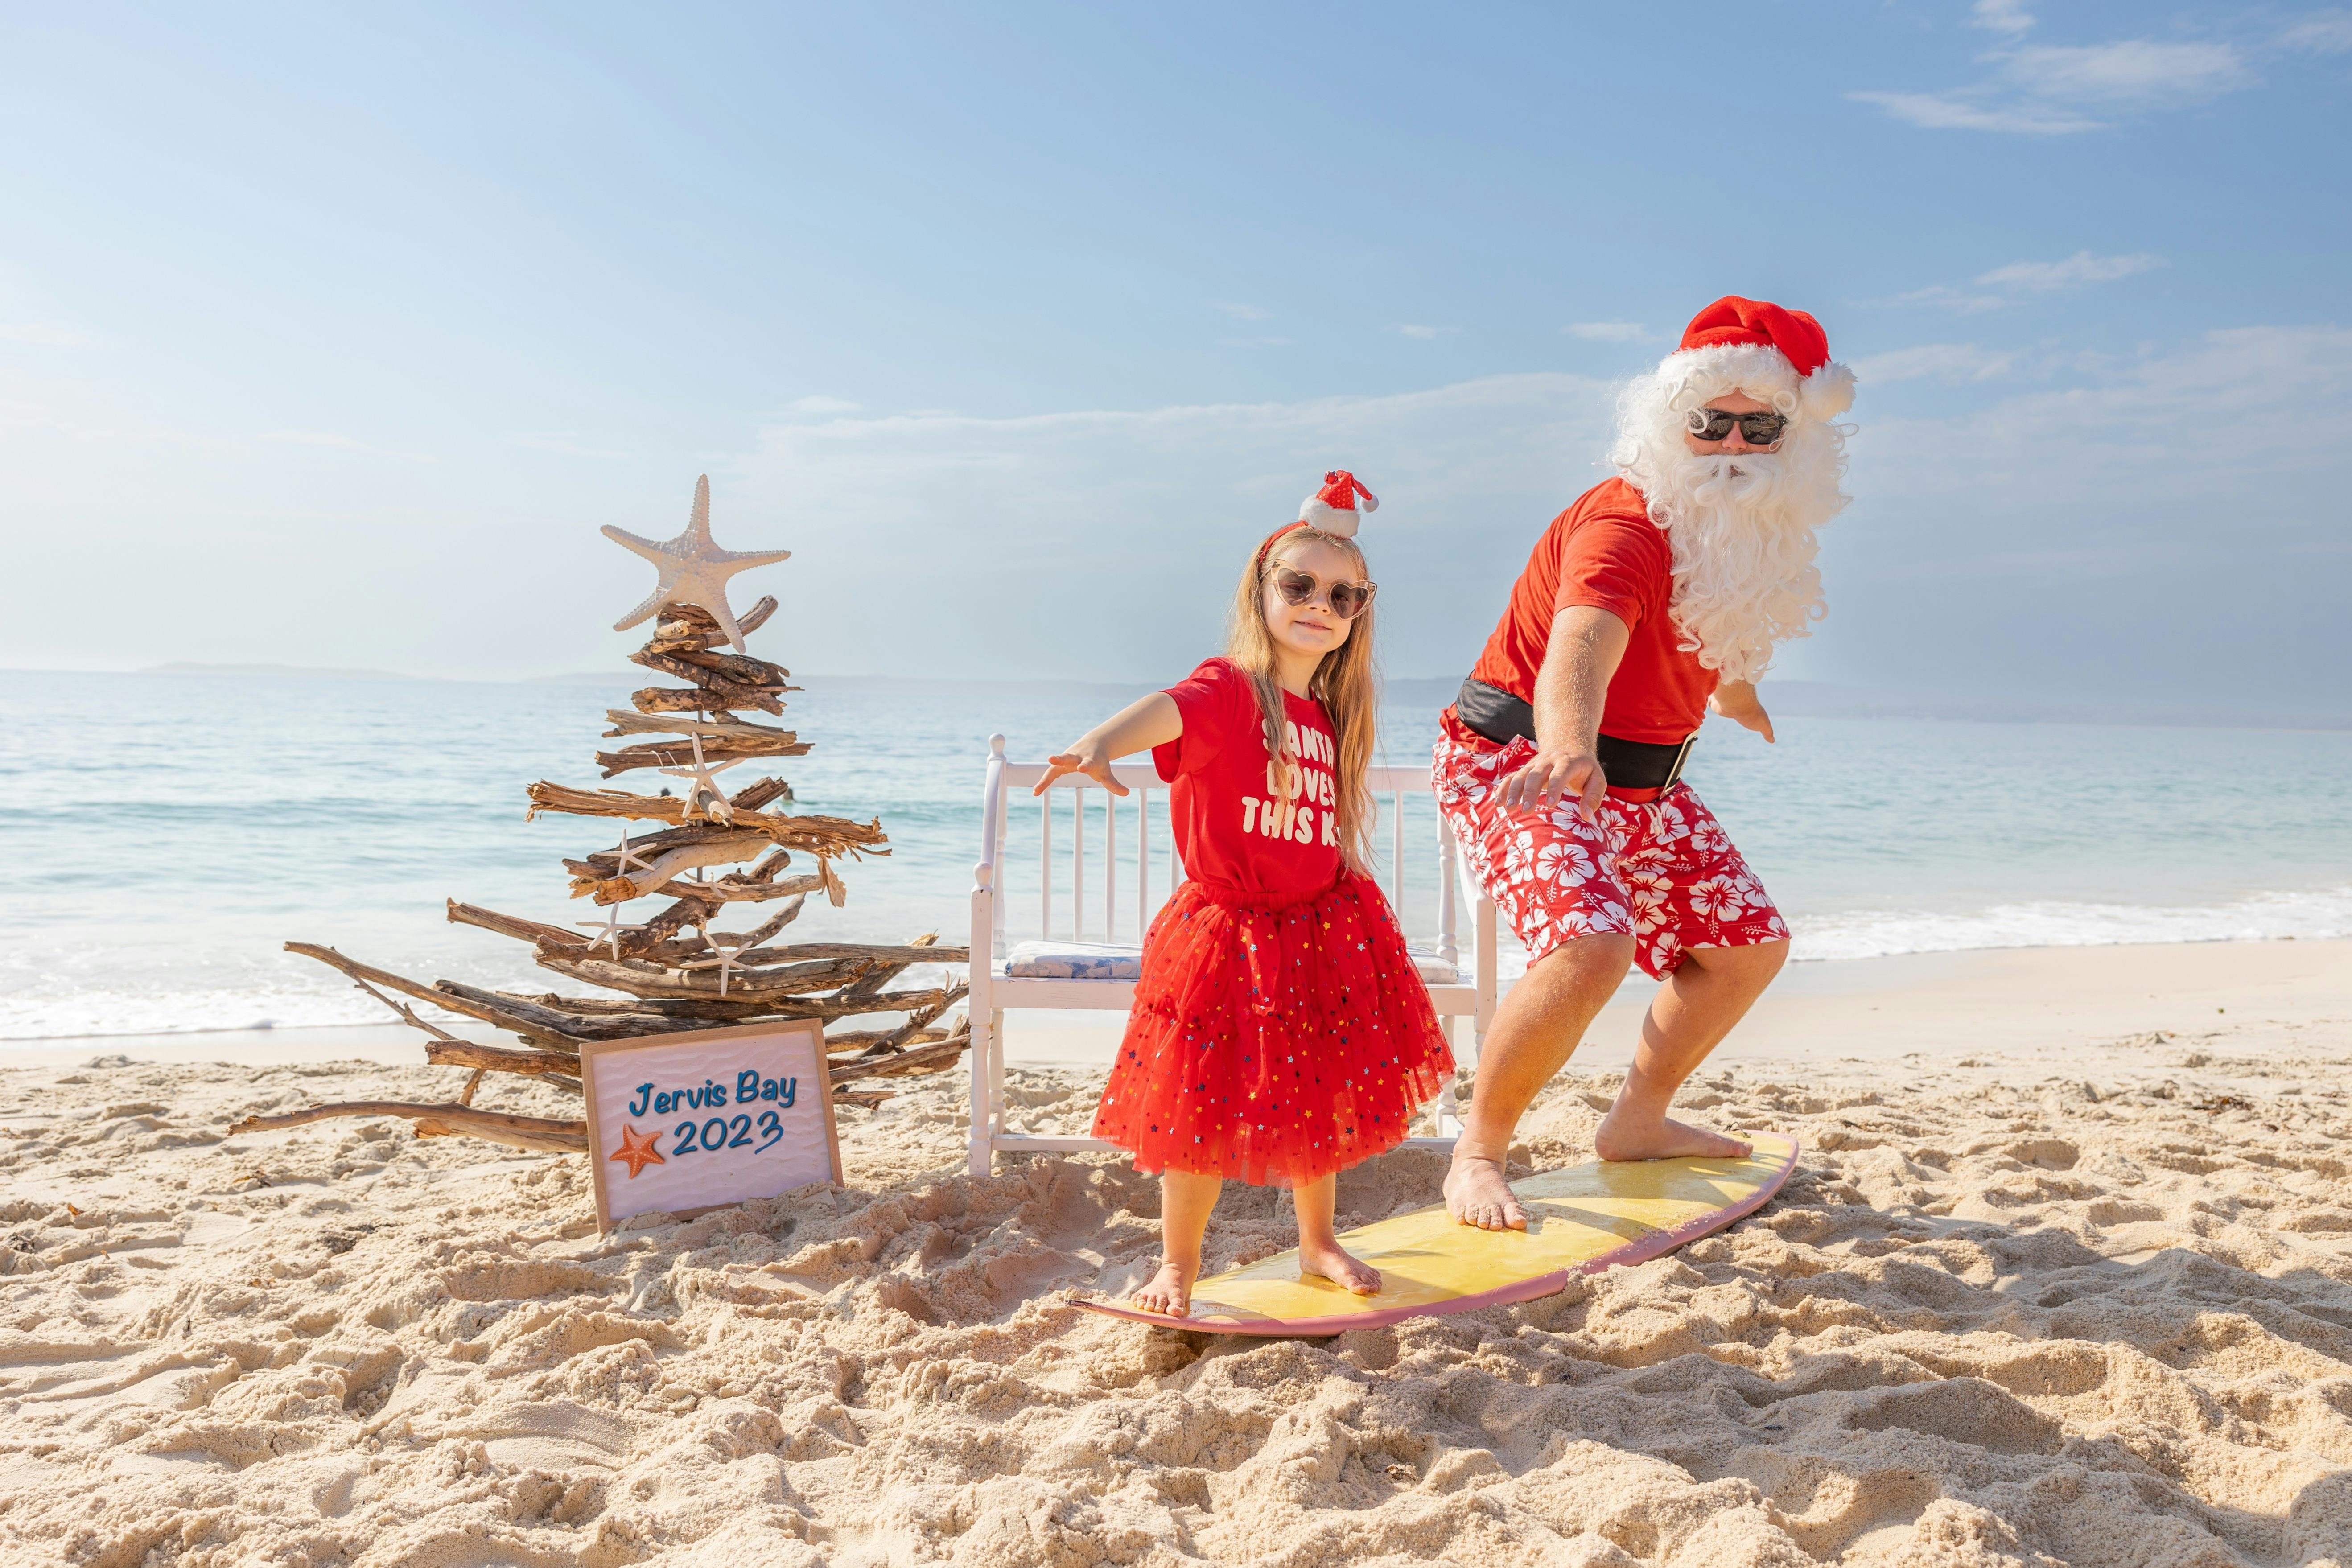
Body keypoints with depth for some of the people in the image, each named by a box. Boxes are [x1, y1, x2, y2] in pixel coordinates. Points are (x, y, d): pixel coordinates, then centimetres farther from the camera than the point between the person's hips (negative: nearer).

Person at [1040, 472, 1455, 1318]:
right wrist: (1102, 741, -58)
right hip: (1228, 931, -6)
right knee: (1203, 1109, 1)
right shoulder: (1228, 690, -15)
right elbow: (1168, 710, -39)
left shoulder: (1334, 714, 7)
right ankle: (1178, 1263, 21)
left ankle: (1317, 1243, 40)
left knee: (1320, 1097, 18)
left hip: (1322, 933, 6)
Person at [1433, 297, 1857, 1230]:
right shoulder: (1623, 525, -27)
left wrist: (1735, 693, 45)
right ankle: (1477, 1154, -11)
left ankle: (1638, 1124, 32)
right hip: (1521, 764, -9)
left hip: (1640, 782, 9)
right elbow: (1580, 644, -47)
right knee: (1591, 944, -32)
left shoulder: (1759, 533, 3)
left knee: (1749, 944, 15)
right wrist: (1568, 749, -67)